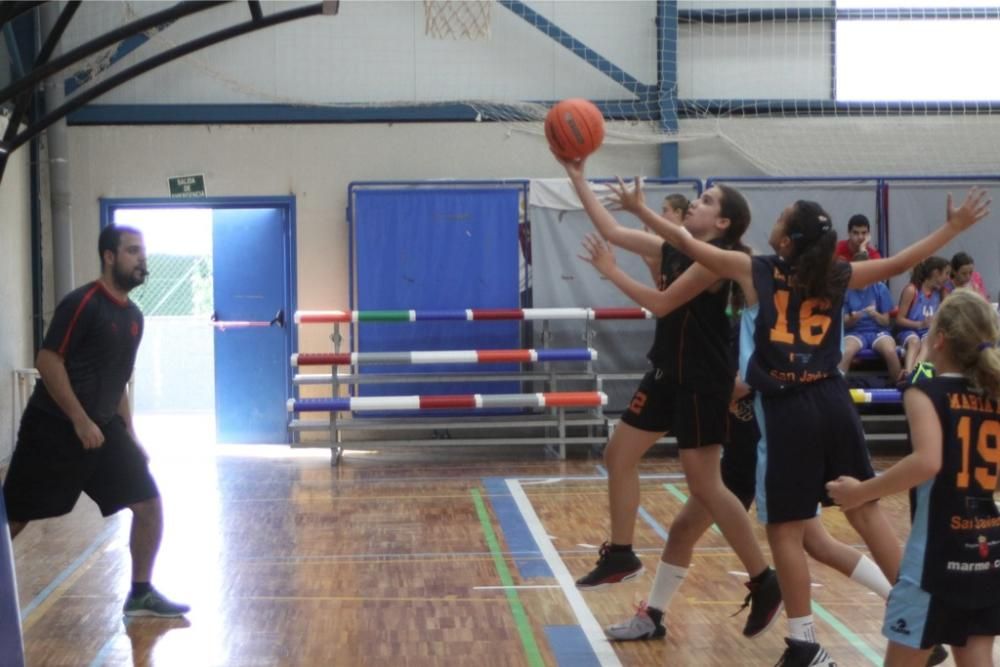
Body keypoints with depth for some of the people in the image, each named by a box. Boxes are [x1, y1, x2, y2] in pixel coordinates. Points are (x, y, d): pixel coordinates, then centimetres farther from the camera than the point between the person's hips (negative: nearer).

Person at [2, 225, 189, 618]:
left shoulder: (133, 316, 9)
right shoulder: (82, 303, -16)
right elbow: (47, 362, -19)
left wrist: (128, 433, 15)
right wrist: (80, 421, -21)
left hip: (104, 427, 7)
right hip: (54, 427, -7)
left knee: (149, 504, 0)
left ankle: (141, 594, 13)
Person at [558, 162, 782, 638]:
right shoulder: (673, 250, 8)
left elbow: (662, 303, -20)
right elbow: (611, 230, 9)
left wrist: (611, 273, -14)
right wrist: (577, 177, 7)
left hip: (703, 383, -9)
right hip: (668, 375, 9)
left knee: (705, 487, -9)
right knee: (619, 455, 11)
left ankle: (764, 584, 0)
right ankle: (620, 556, 25)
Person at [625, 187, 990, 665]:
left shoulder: (755, 271, -2)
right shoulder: (838, 277, 6)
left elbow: (686, 243, 2)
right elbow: (902, 262, 13)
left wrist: (641, 211, 15)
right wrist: (954, 226, 23)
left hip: (786, 411, -4)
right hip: (832, 403, 4)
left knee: (785, 531, 3)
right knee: (866, 510, 15)